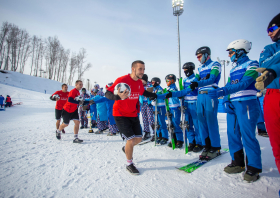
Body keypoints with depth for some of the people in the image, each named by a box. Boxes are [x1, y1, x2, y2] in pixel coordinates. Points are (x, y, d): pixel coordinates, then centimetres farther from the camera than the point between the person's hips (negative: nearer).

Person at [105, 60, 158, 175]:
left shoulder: (139, 82, 1)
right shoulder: (122, 80, -21)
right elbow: (107, 94, -24)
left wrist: (155, 95, 15)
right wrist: (119, 96, -43)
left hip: (133, 114, 7)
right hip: (121, 115, -7)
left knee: (138, 139, 10)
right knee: (131, 140, -11)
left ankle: (126, 149, 43)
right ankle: (129, 164, 16)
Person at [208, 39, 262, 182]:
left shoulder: (251, 64, -2)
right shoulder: (233, 69, 20)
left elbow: (244, 83, -18)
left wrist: (223, 91, -30)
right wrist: (226, 100, -4)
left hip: (246, 104, -7)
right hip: (232, 105, 7)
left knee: (247, 136, -5)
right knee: (233, 134, 7)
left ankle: (253, 167, 11)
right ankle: (238, 163, 20)